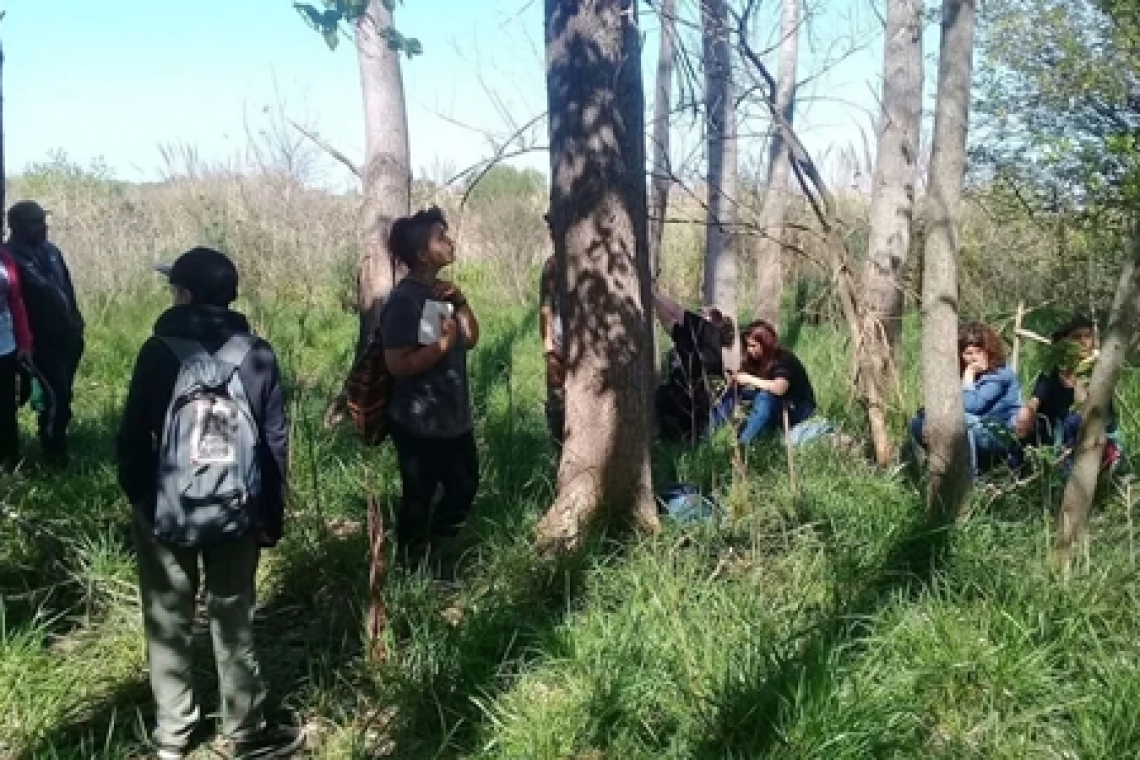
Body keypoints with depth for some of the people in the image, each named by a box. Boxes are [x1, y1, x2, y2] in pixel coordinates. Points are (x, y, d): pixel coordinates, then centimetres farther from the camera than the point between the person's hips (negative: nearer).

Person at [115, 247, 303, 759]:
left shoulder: (159, 350, -9)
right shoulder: (257, 353, -3)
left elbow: (133, 433, -6)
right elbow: (275, 441, 0)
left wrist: (134, 493, 8)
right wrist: (273, 512, 8)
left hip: (165, 507, -1)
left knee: (168, 621, 12)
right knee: (233, 621, 11)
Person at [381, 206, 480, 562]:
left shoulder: (440, 291, 8)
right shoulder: (404, 300, -20)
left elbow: (471, 339, 11)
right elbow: (397, 364, -24)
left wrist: (461, 303, -4)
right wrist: (443, 344, -25)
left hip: (454, 417, 9)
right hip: (419, 424, -9)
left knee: (465, 489, 22)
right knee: (419, 501, 7)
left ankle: (434, 552, 41)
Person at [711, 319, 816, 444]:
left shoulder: (785, 360, -24)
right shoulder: (756, 360, -3)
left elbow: (778, 388, -40)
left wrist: (750, 379, -33)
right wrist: (734, 379, -25)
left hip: (799, 411, -7)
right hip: (774, 408, 8)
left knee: (765, 395, -35)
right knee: (736, 388, -8)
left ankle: (742, 443, -40)